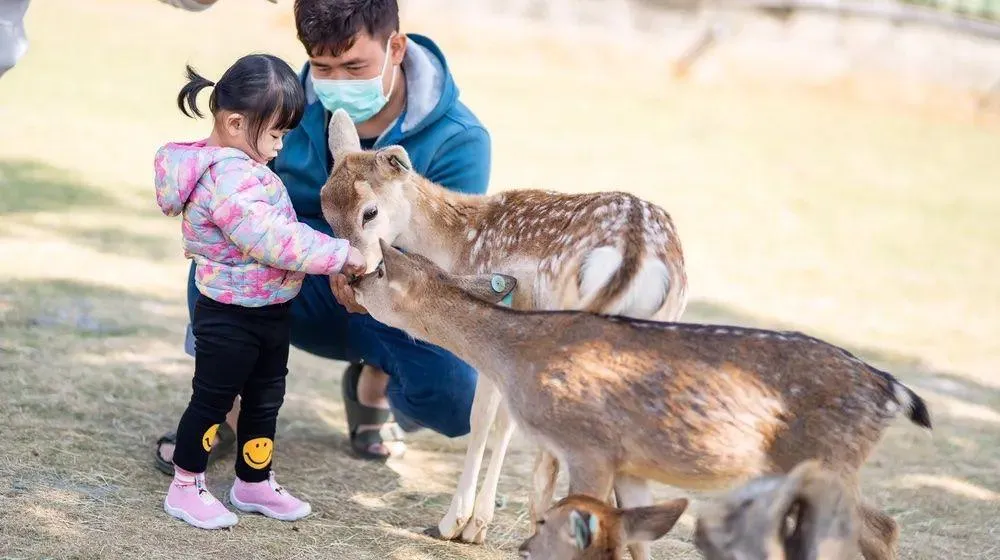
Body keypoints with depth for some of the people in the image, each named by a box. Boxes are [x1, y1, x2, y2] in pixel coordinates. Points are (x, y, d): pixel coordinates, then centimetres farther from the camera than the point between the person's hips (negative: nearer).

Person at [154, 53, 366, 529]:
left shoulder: (239, 165, 5)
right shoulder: (228, 179, -28)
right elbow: (271, 239, -34)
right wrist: (338, 254, -30)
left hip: (269, 312, 10)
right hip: (230, 319, -10)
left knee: (265, 400, 19)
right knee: (212, 400, 4)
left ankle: (254, 483, 32)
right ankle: (185, 489, 18)